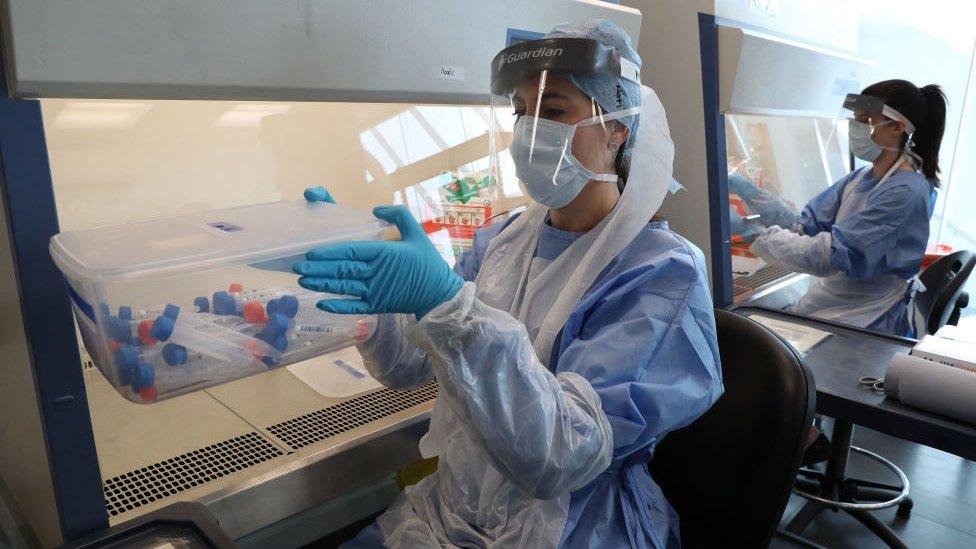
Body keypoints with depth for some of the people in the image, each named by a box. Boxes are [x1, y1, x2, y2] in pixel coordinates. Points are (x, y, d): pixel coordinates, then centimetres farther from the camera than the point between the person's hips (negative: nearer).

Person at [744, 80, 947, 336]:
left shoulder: (905, 192, -17)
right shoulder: (860, 178, 7)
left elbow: (831, 255, -23)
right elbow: (804, 226, 2)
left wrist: (758, 235, -22)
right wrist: (748, 192, -7)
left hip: (865, 323, -7)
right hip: (829, 301, 7)